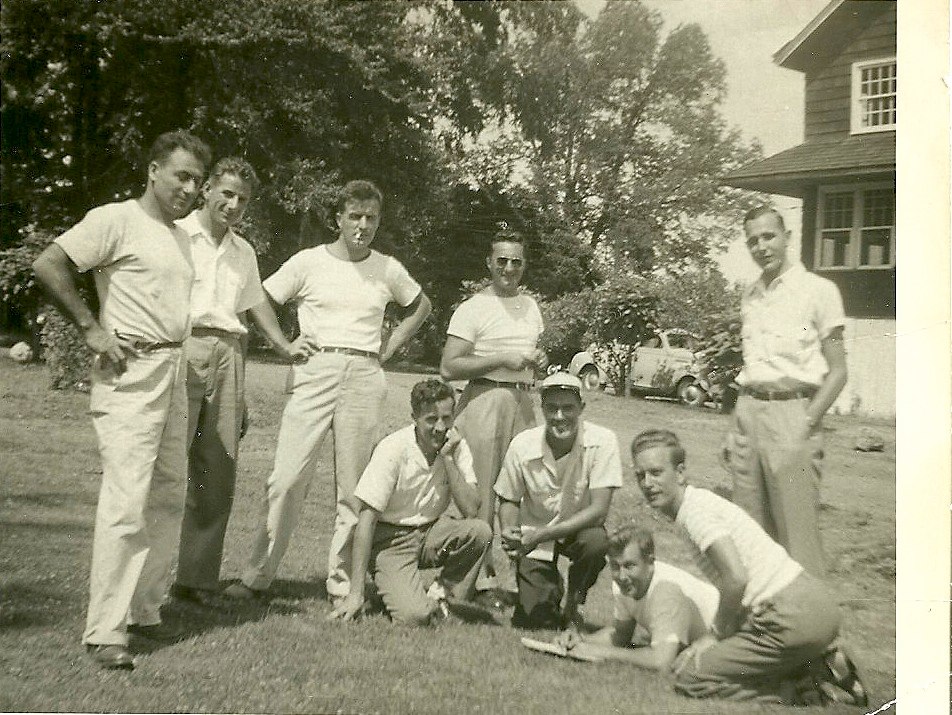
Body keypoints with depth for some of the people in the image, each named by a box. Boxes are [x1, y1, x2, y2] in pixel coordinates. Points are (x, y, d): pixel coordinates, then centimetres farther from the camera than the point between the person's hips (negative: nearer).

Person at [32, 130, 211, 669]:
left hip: (174, 372, 9)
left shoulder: (181, 236, 17)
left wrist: (174, 353, 15)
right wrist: (92, 329, -14)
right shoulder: (116, 220, -7)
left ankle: (145, 609, 23)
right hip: (131, 373, -8)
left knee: (168, 497, 11)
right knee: (127, 500, -12)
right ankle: (106, 631, -5)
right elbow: (49, 264, -12)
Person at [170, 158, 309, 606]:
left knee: (218, 471, 3)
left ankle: (197, 579, 10)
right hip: (182, 350, -6)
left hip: (228, 355, 6)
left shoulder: (243, 251, 22)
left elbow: (256, 301, 32)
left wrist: (283, 346, 27)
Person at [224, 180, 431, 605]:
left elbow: (421, 306, 26)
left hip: (364, 377, 2)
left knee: (353, 485, 3)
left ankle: (342, 584, 12)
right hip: (315, 373, -2)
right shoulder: (308, 262, 3)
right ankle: (257, 576, 2)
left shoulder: (388, 270, 9)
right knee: (288, 476, -8)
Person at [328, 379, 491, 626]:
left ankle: (441, 595, -3)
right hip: (391, 539, -4)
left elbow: (471, 510, -14)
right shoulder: (394, 449, -19)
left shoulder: (455, 446, -6)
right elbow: (366, 520, -19)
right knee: (414, 615, -26)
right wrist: (355, 593, -21)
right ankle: (396, 591, 9)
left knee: (480, 531, -26)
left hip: (431, 533, 4)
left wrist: (448, 459, -22)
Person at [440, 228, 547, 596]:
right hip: (484, 399, -6)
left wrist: (539, 359, 7)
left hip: (522, 401, 6)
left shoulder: (531, 306, 16)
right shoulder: (473, 309, -4)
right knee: (480, 487, -5)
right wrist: (503, 360, -16)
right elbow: (449, 368, -12)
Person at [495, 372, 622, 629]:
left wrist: (542, 535, -33)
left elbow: (599, 509, -26)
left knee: (597, 541, -35)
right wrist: (509, 533, -25)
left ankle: (574, 600, -3)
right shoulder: (523, 445, -16)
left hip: (579, 530, 0)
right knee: (532, 623, -10)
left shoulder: (602, 441, -23)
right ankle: (551, 588, 27)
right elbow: (509, 500, -2)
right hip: (533, 537, 1)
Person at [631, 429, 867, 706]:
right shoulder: (703, 501, 17)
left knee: (688, 673, -3)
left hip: (793, 616, -10)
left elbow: (736, 580, -21)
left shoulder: (695, 509, -12)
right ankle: (821, 665, 14)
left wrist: (719, 632, -6)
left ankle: (799, 689, -4)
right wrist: (722, 630, 17)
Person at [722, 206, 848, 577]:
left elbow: (837, 371, -4)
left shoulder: (818, 290, -3)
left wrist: (807, 425, -13)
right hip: (749, 411, 6)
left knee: (797, 529, -6)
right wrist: (735, 426, 14)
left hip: (792, 411, -6)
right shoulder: (749, 295, 15)